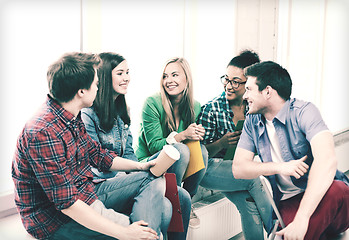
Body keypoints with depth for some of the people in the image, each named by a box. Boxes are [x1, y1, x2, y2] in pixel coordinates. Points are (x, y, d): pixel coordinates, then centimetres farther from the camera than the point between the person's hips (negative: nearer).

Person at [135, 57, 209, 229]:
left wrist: (198, 134, -16)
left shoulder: (195, 107, -1)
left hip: (178, 164, 5)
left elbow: (194, 135, 9)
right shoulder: (152, 104, -15)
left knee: (201, 149, -25)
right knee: (180, 149, -32)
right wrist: (182, 135, -31)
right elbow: (154, 146, -16)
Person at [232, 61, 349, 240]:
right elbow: (238, 168, 2)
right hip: (288, 203, 4)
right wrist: (280, 167, -17)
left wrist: (301, 218, -36)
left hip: (323, 194, -3)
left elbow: (327, 160, -27)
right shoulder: (252, 122, 7)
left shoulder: (303, 112, -12)